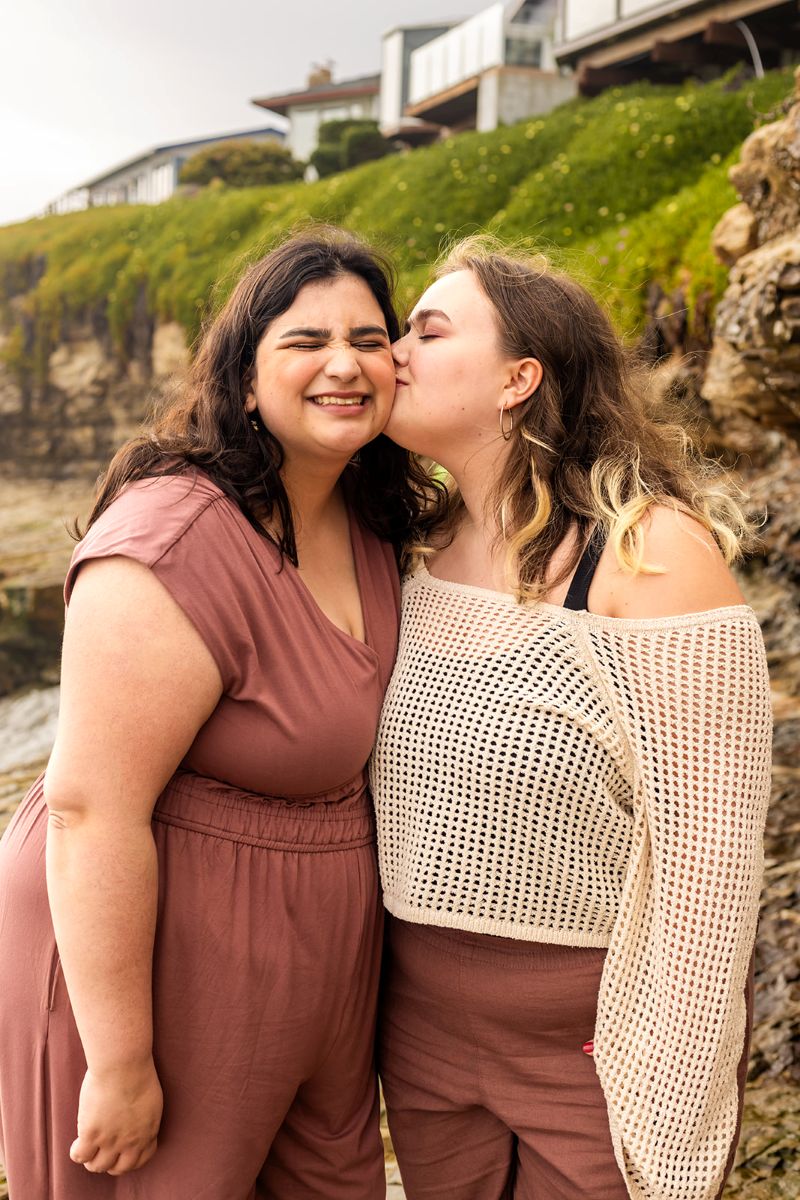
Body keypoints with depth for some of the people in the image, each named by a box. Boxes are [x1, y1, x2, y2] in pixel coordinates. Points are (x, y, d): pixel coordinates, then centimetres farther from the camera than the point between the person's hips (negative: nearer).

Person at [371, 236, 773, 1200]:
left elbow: (707, 856, -19)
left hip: (598, 1046, -6)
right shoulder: (421, 553, 2)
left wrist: (672, 1122, -16)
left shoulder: (653, 553, -18)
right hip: (424, 1028, 6)